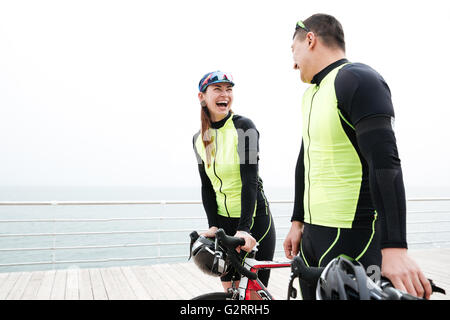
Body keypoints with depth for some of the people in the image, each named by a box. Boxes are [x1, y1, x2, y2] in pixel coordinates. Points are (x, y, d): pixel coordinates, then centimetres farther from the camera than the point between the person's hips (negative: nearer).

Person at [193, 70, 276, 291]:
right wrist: (213, 225, -6)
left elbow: (250, 181, -20)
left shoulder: (243, 127, -12)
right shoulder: (199, 138, 4)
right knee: (229, 288, 10)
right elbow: (207, 186, 4)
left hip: (253, 217, -4)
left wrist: (244, 228, -27)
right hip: (223, 220, 5)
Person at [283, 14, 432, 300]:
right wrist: (297, 222, 18)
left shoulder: (357, 80, -12)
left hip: (353, 239, -8)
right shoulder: (310, 94, 15)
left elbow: (385, 165, -23)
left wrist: (395, 248, -29)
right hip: (312, 235, 8)